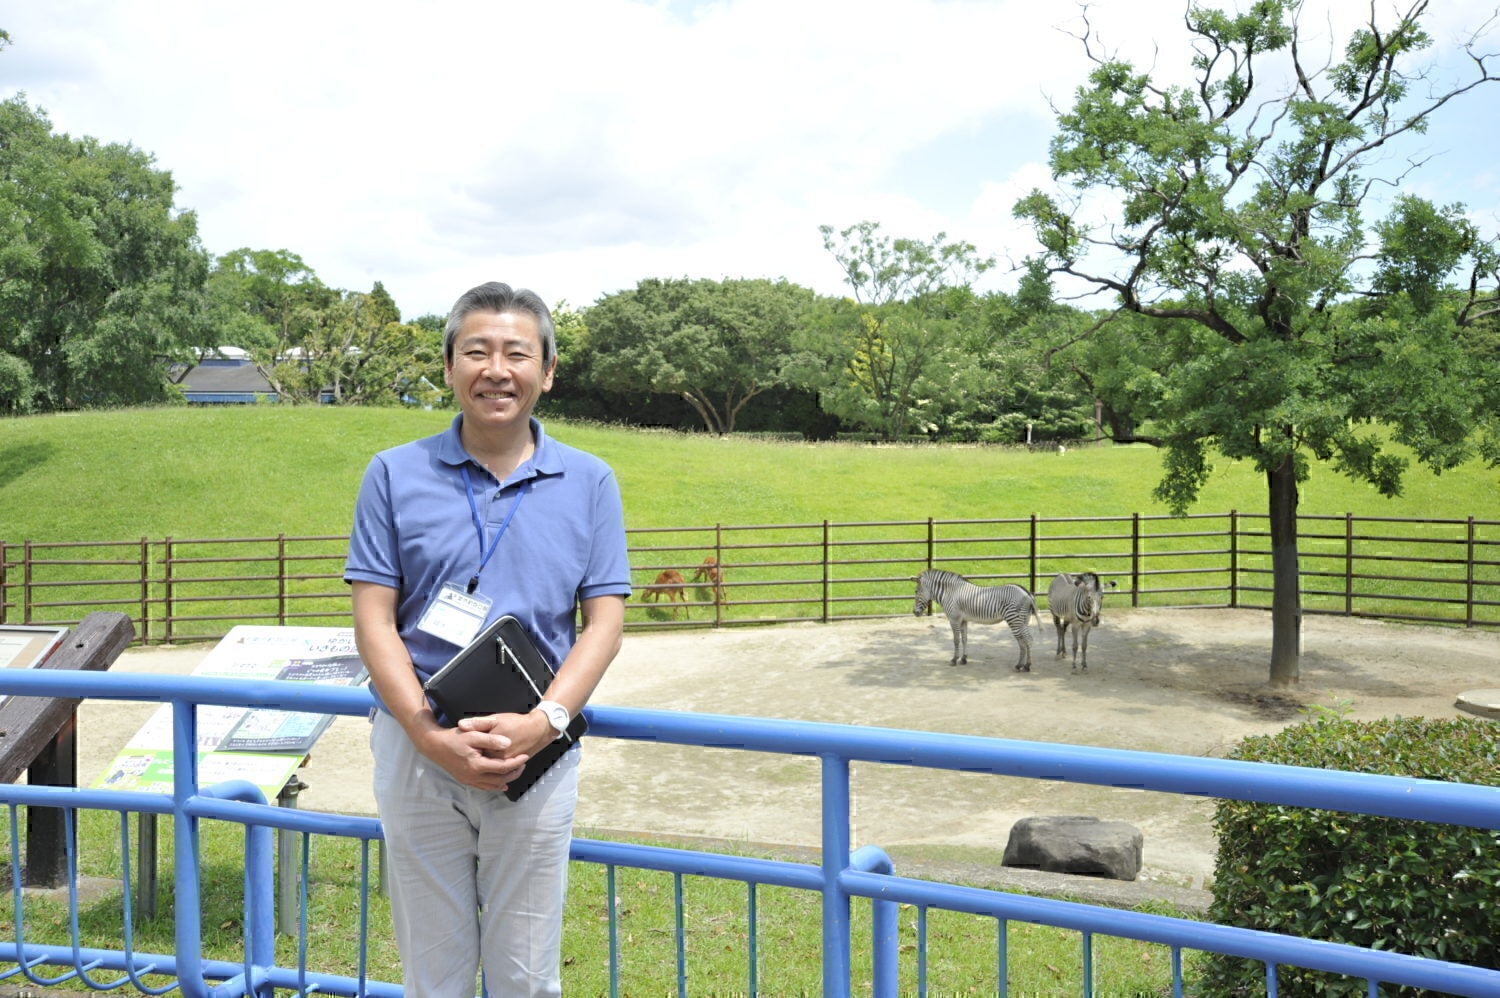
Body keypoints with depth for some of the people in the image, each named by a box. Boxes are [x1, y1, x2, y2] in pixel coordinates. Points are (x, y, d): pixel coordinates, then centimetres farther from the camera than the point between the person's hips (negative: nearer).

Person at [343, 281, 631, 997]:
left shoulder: (589, 482, 3)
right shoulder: (395, 475, 2)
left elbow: (604, 619, -1)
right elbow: (373, 619, -2)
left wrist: (543, 722, -16)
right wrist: (431, 736, -15)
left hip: (537, 755, 0)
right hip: (417, 752, 0)